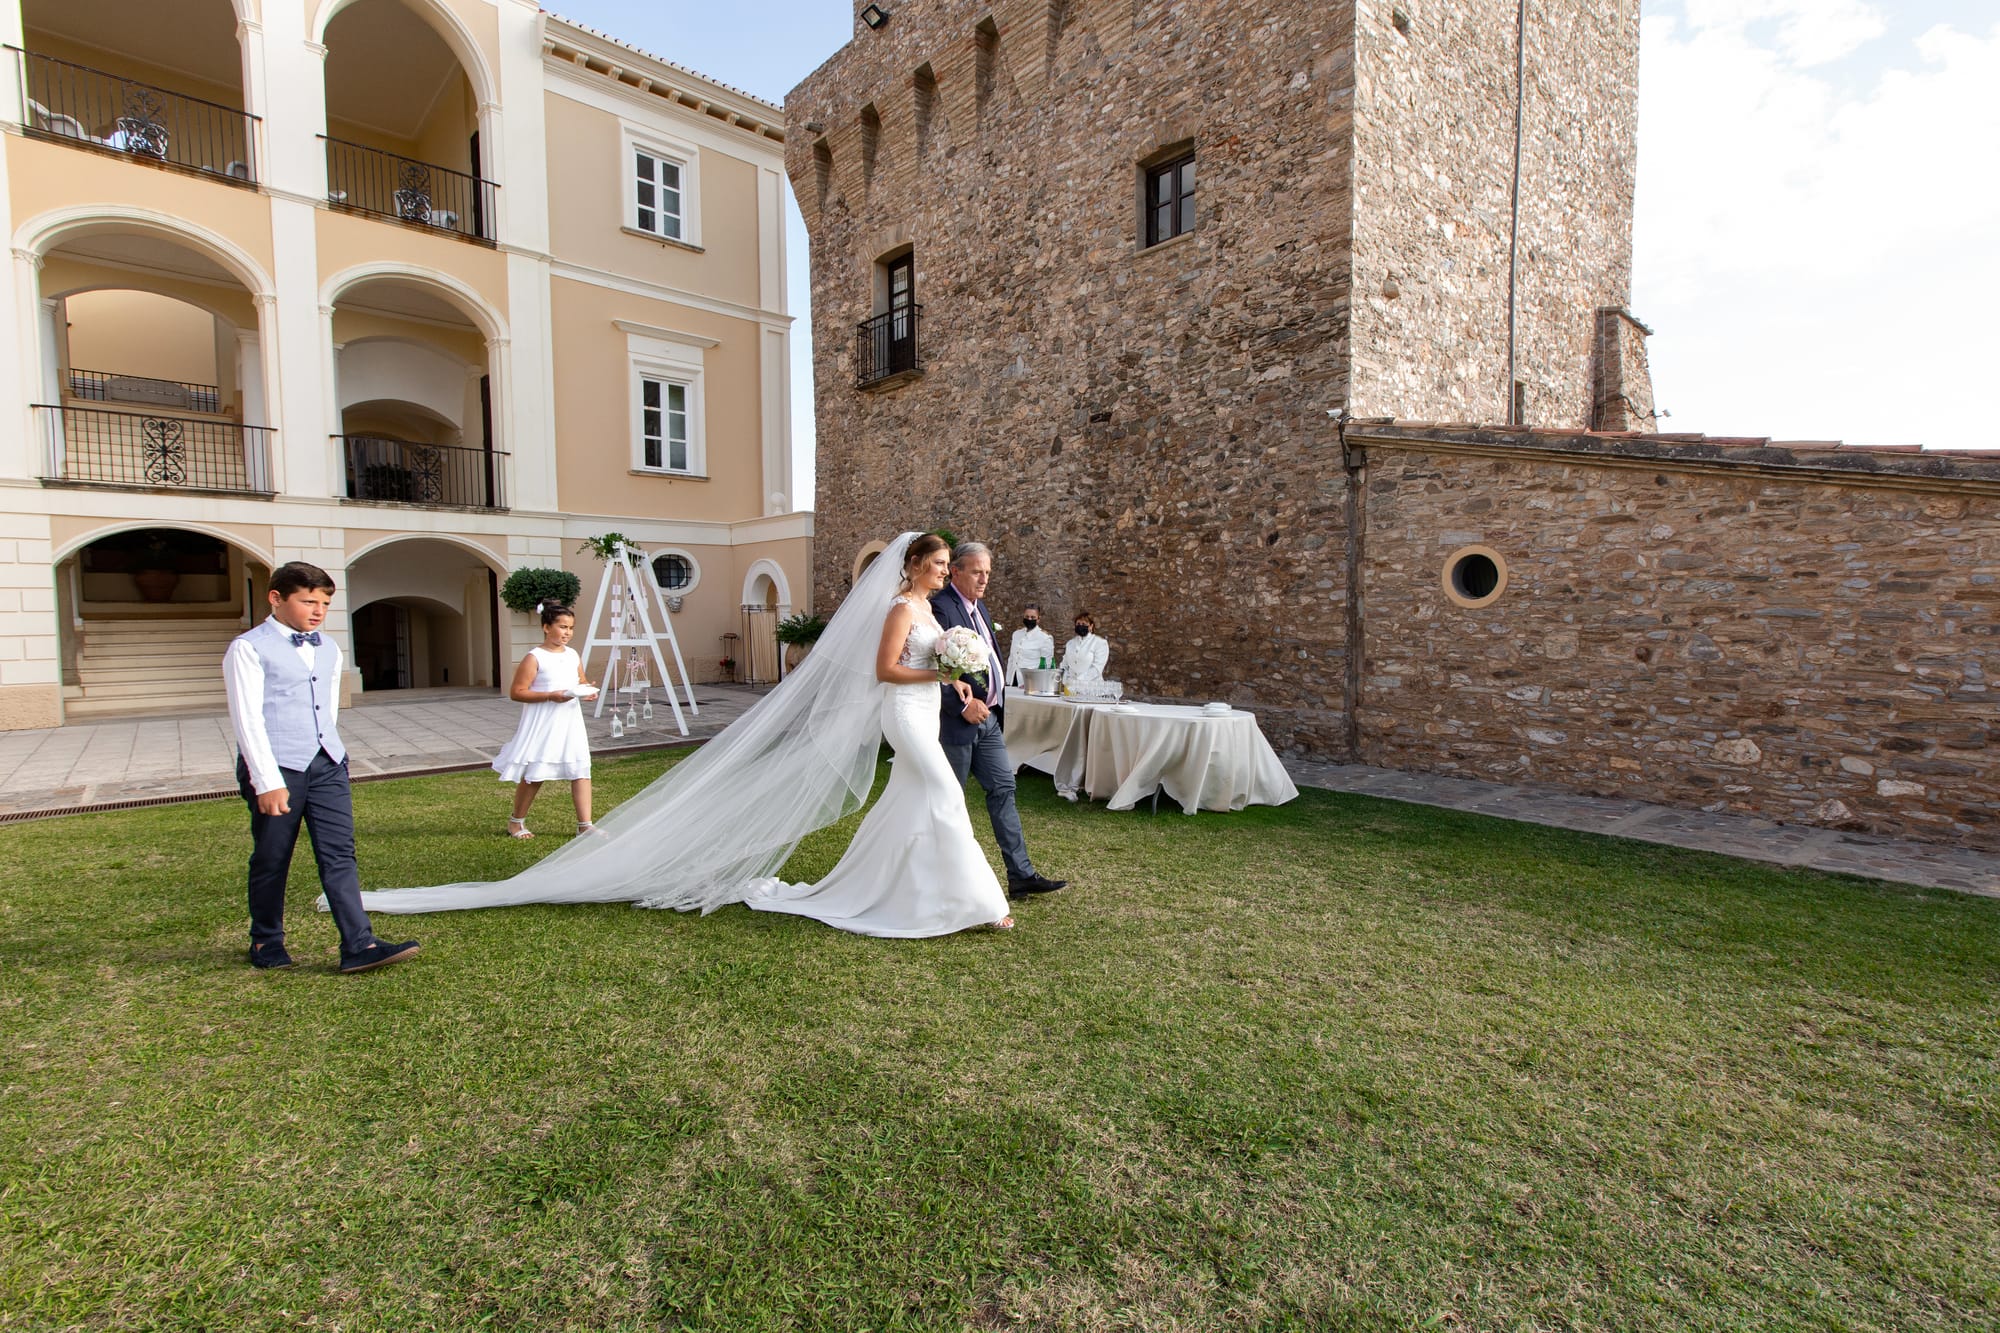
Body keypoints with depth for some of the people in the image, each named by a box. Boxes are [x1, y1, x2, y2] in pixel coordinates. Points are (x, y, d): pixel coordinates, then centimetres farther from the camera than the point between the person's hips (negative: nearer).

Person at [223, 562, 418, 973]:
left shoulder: (329, 649, 13)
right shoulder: (249, 649, -5)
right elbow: (248, 720, -11)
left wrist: (329, 755, 15)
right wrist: (268, 781, -16)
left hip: (327, 765, 5)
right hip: (275, 768, -5)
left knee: (340, 854, -1)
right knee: (271, 860, 9)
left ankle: (358, 946, -4)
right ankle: (266, 943, 29)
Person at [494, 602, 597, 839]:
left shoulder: (573, 655, 8)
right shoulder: (534, 658, -10)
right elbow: (516, 692, -13)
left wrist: (587, 690, -2)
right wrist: (550, 696, -23)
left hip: (570, 722, 5)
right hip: (542, 725, -5)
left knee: (581, 771, -1)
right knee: (533, 775, 6)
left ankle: (584, 825, 3)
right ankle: (516, 822, 27)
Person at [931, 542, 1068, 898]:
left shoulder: (979, 607, 14)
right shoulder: (940, 607, -16)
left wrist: (996, 699, 11)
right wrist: (963, 705, -21)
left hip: (987, 718, 9)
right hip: (958, 721, -9)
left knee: (1003, 789, 8)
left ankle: (1021, 874, 14)